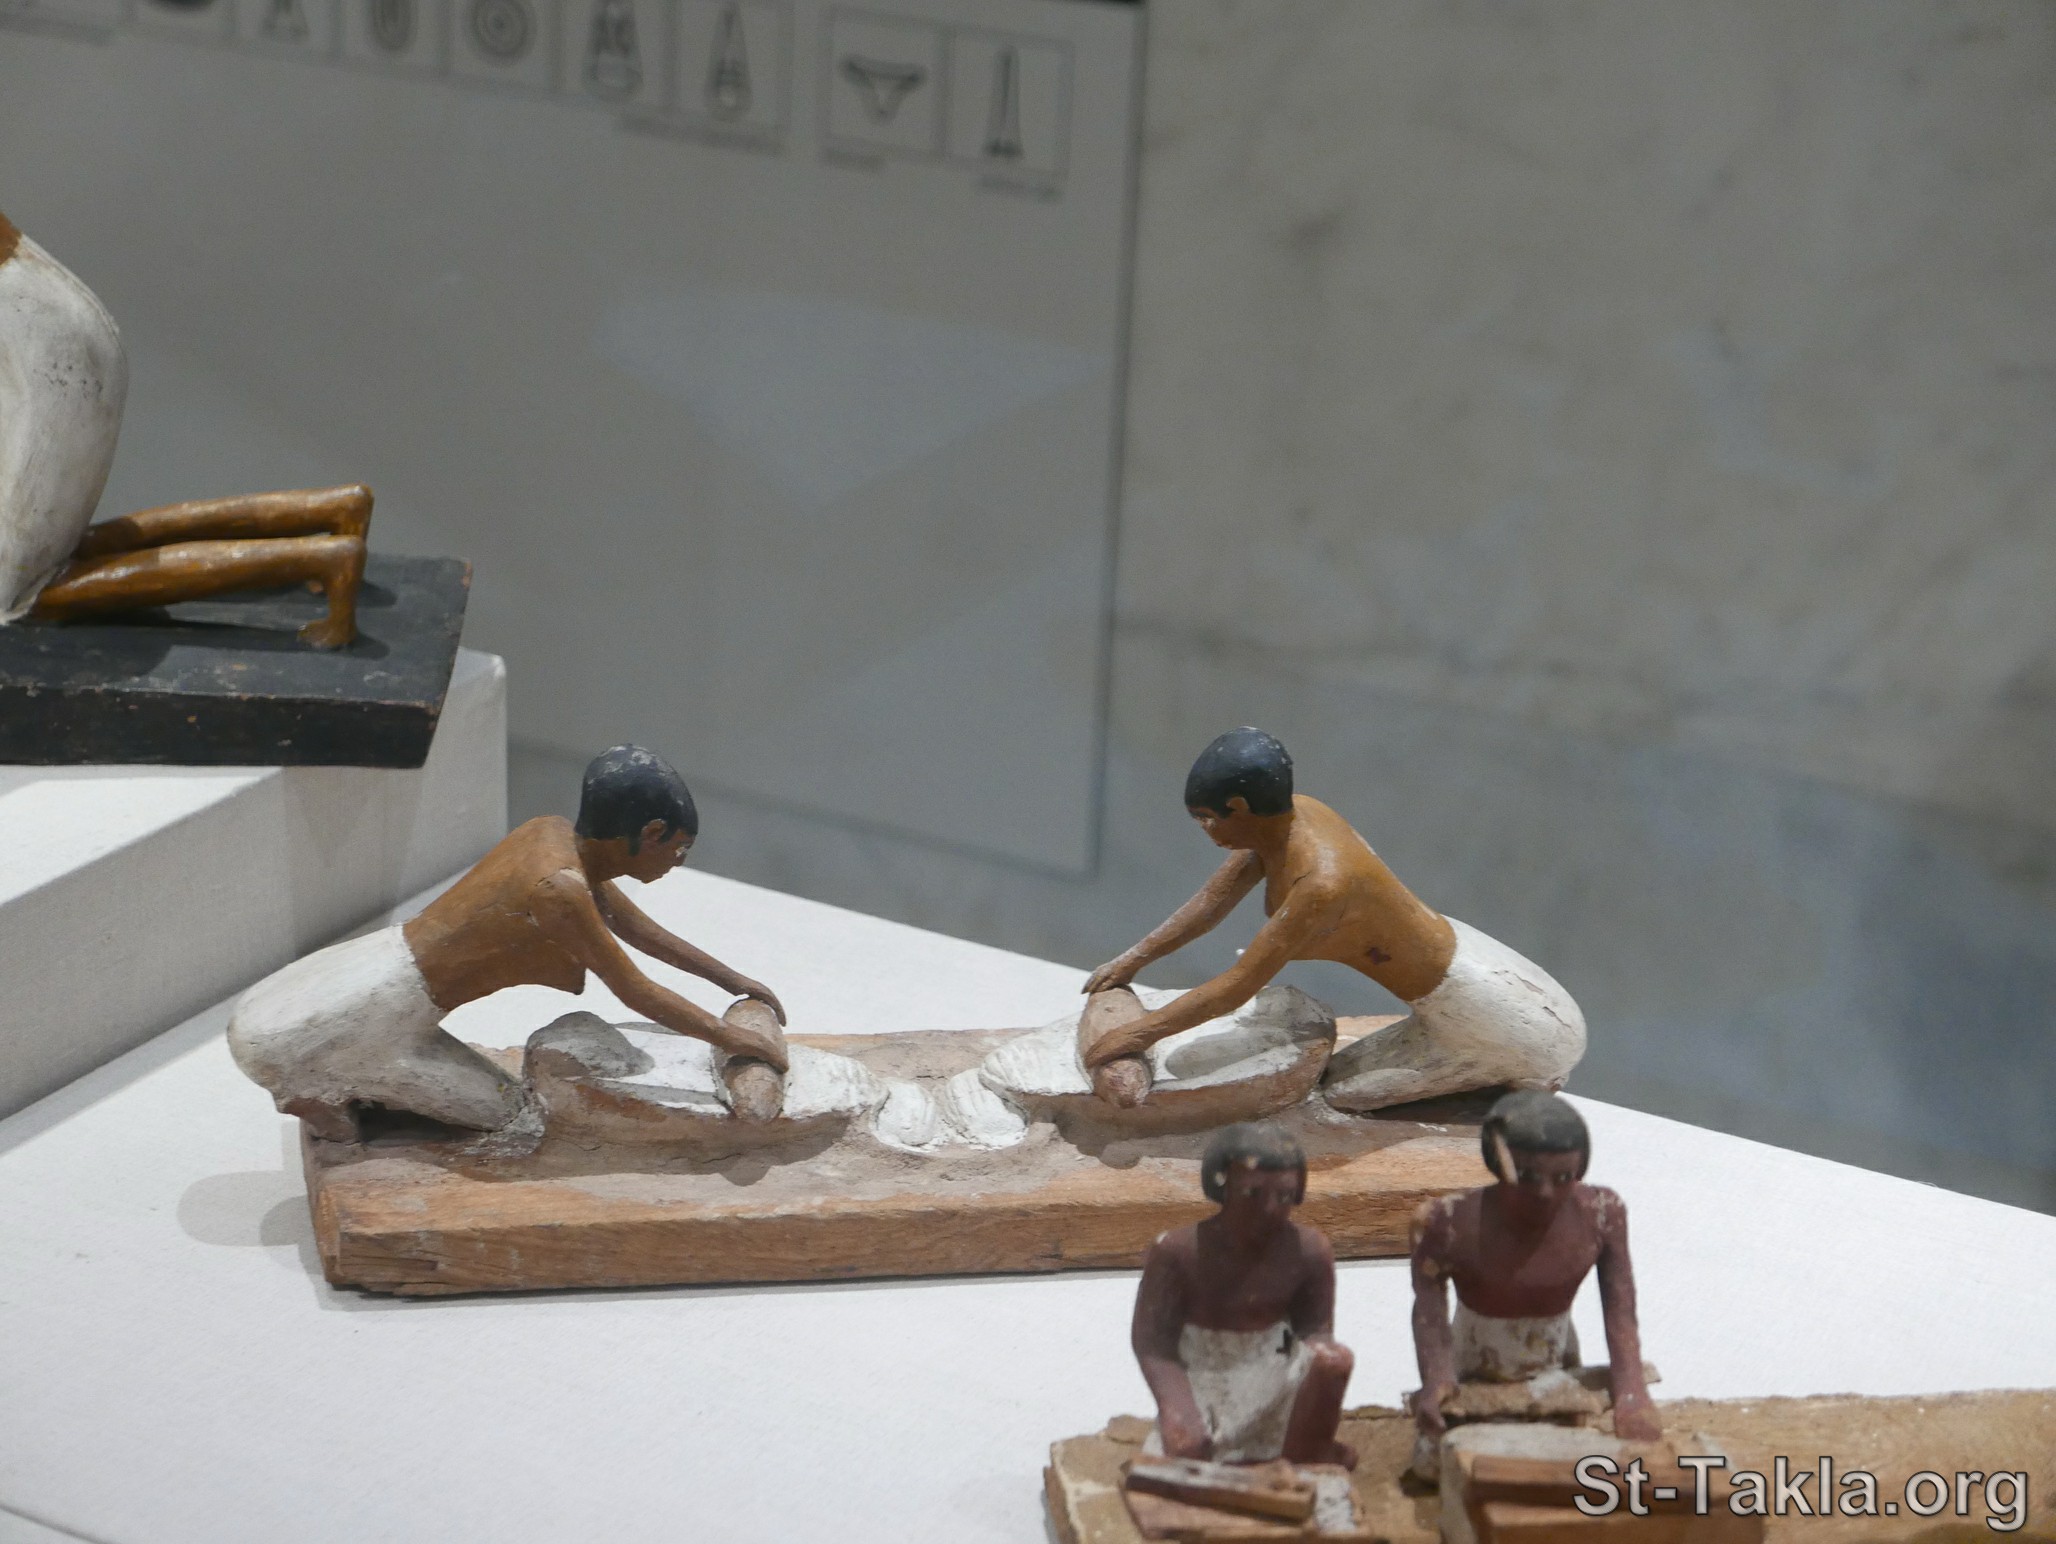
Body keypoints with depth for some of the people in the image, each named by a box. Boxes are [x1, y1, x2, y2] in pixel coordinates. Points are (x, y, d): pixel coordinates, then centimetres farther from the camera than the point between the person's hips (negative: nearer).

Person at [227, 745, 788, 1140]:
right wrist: (731, 1036, -10)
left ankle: (334, 1085, 11)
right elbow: (637, 992, -20)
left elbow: (637, 927, 17)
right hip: (378, 1007, -9)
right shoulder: (558, 887, -26)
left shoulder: (557, 836, 3)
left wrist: (731, 978, 22)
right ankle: (331, 1090, 1)